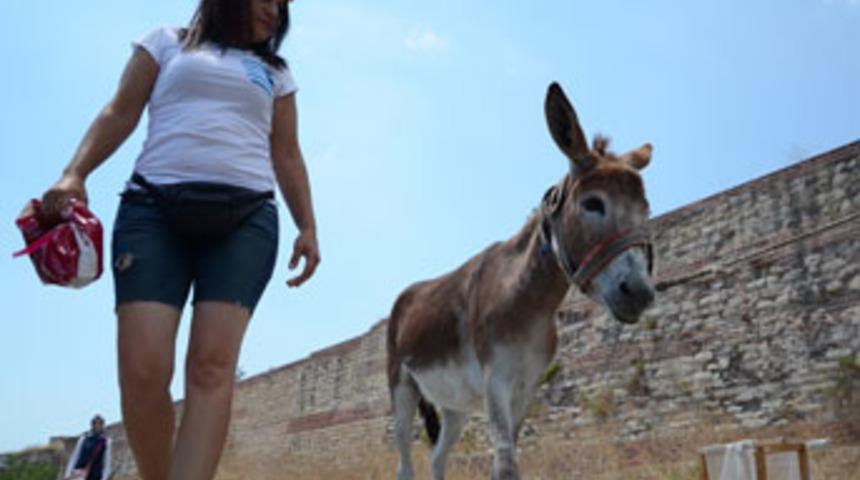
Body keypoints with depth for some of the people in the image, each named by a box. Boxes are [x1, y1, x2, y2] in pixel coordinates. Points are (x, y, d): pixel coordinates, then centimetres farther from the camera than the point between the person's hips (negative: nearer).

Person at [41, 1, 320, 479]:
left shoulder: (275, 72, 25)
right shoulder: (169, 42, 20)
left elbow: (287, 156, 21)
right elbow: (120, 114, 12)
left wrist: (308, 226, 9)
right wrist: (74, 174, -4)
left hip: (246, 218, 2)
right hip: (155, 209, -1)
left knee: (213, 366, -17)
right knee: (142, 369, -15)